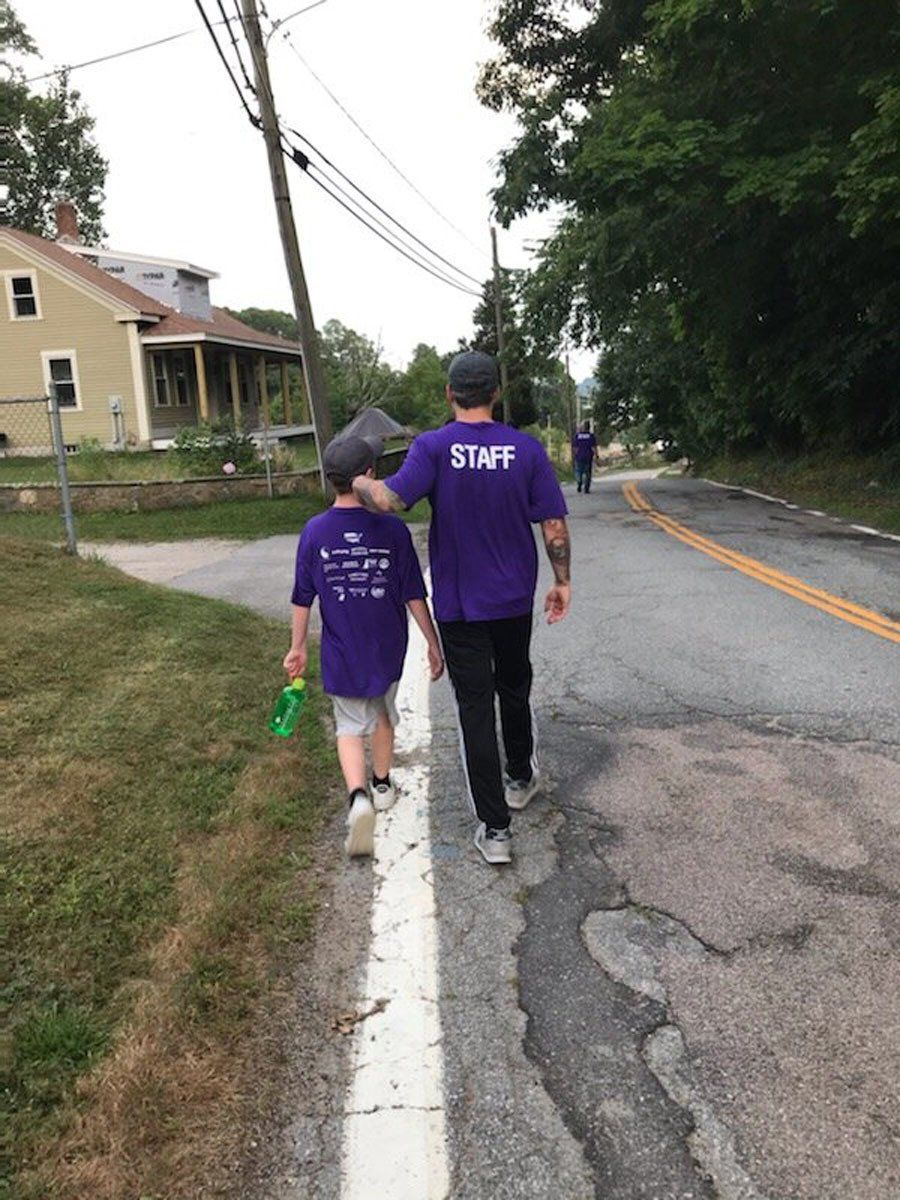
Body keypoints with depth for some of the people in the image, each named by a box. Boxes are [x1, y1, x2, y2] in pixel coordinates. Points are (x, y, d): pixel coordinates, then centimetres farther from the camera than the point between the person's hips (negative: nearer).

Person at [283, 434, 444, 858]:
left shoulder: (314, 532, -10)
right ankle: (382, 784, 41)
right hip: (387, 649, 0)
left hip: (341, 654, 0)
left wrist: (298, 647, 10)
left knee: (351, 727, 10)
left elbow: (303, 599, -3)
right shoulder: (393, 529, -14)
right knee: (383, 715, 23)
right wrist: (433, 643, 2)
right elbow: (414, 596, -9)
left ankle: (358, 795, -12)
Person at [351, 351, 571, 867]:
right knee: (514, 689, 23)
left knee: (475, 708, 4)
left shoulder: (434, 447, -12)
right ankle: (521, 778, 45)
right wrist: (562, 581, 7)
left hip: (459, 605, -2)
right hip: (515, 599, 2)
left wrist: (359, 482, -3)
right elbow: (555, 526, -5)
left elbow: (390, 500, -24)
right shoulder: (527, 448, -6)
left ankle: (495, 829, 7)